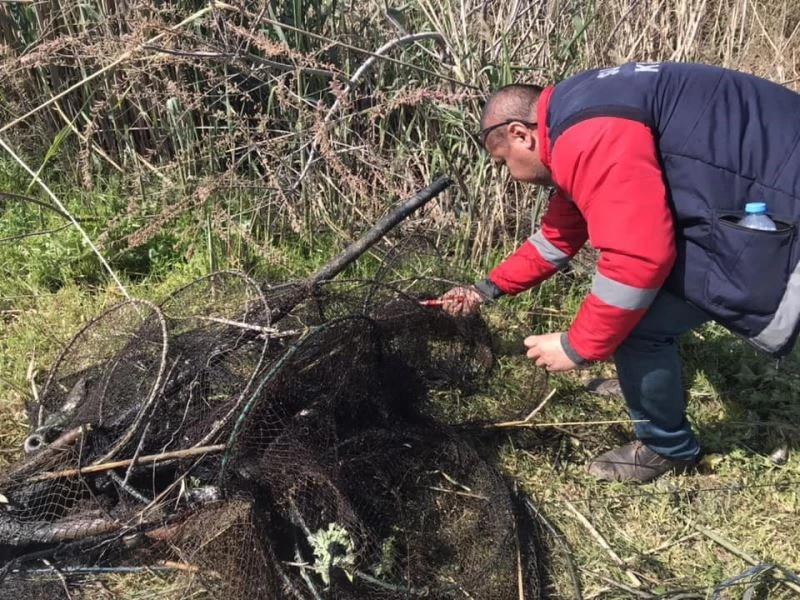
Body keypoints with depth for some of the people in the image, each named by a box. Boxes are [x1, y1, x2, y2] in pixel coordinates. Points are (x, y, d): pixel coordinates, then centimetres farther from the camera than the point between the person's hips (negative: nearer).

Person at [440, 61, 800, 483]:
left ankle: (666, 449, 17)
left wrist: (577, 346, -15)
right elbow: (559, 235, 24)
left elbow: (639, 255, -28)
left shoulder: (589, 137, -23)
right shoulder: (575, 125, 14)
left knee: (635, 323, -7)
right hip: (747, 200, 11)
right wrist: (488, 290, 29)